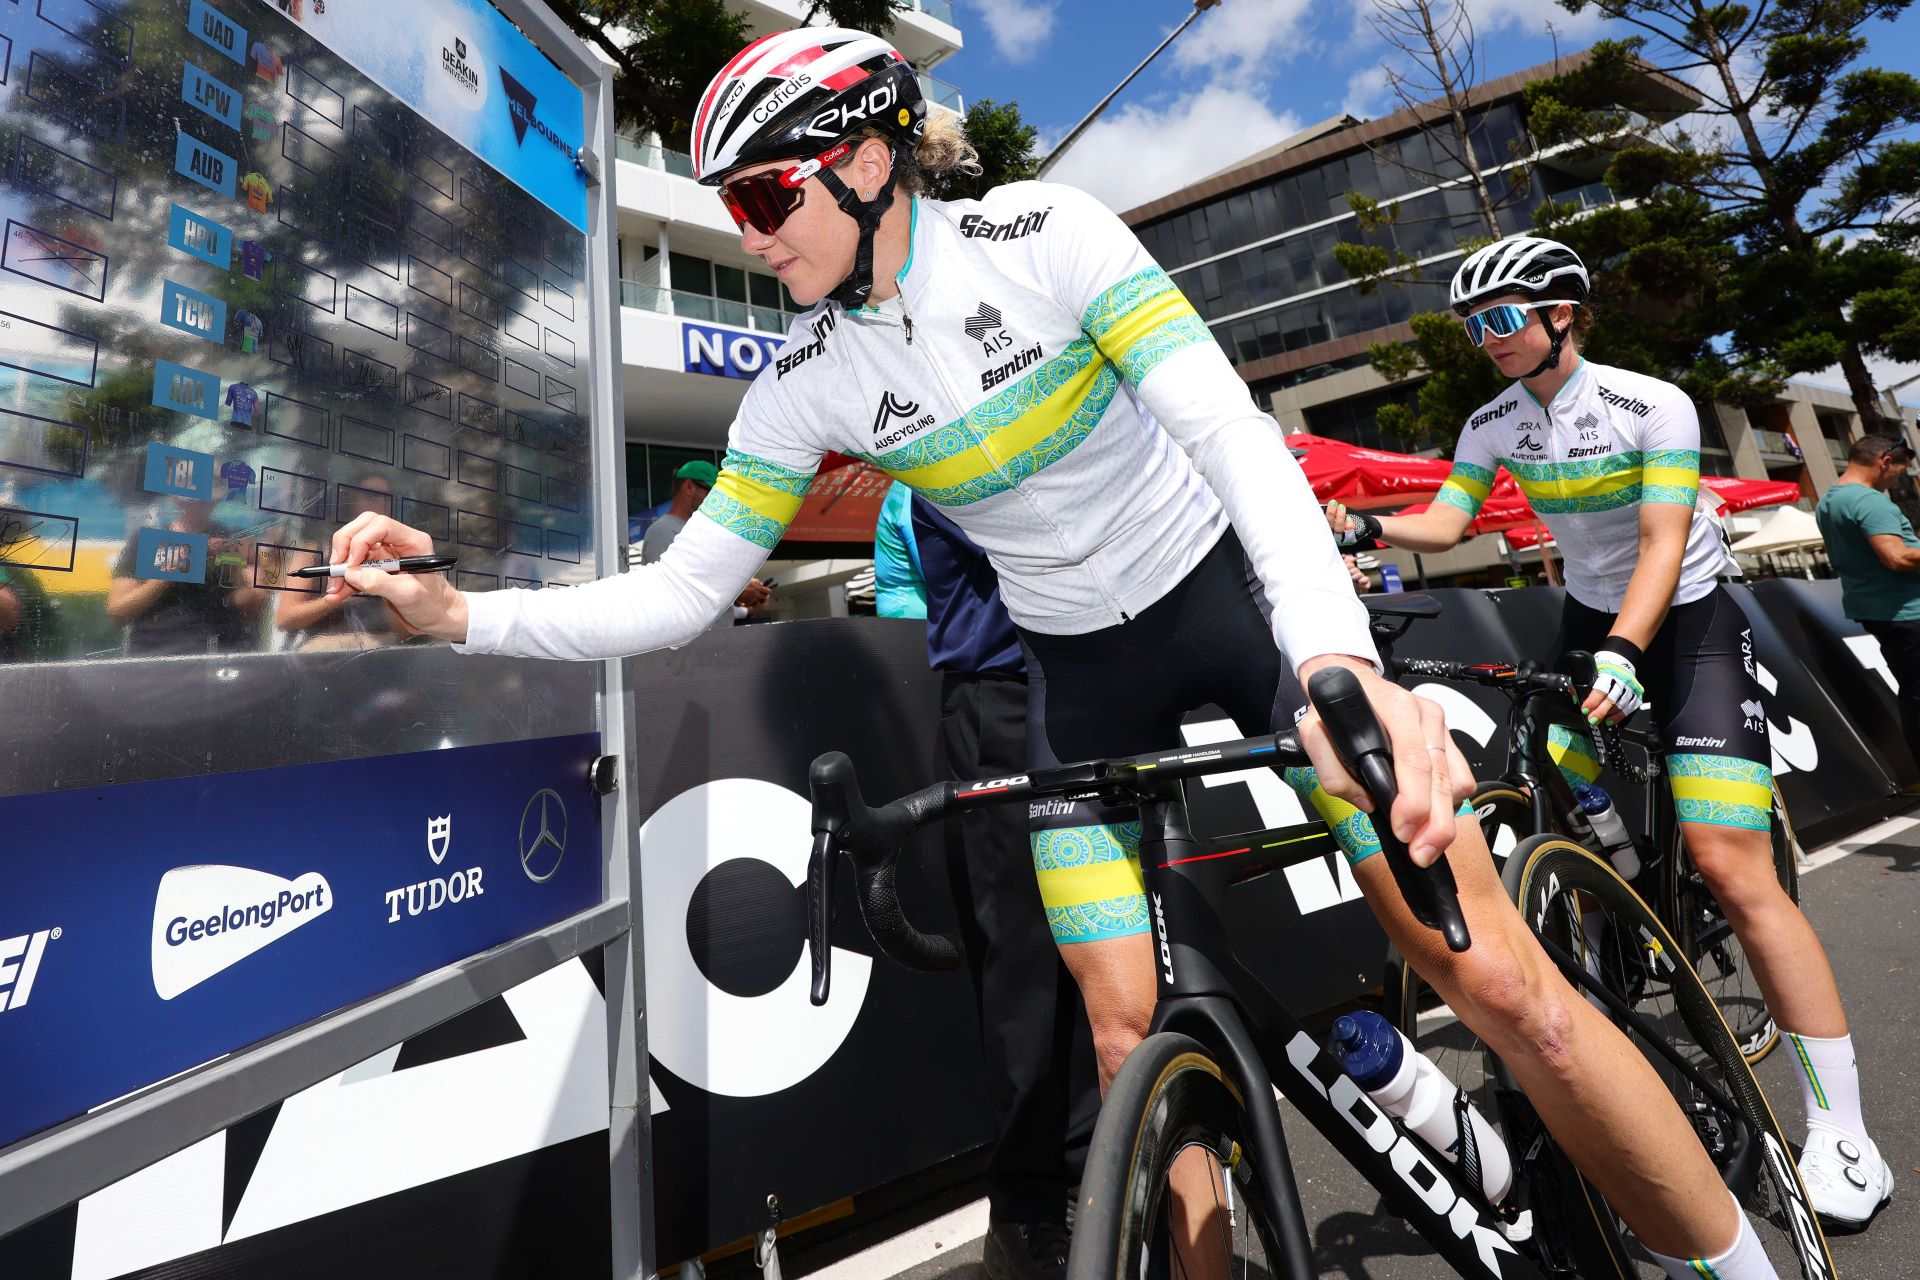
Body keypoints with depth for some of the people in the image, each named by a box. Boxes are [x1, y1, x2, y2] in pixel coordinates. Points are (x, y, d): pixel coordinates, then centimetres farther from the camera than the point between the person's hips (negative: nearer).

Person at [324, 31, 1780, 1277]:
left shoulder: (1043, 230, -14)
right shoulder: (809, 382, -5)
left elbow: (1231, 429, -26)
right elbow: (684, 590, -4)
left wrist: (1342, 663, -41)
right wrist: (460, 611, -14)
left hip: (1238, 591, -2)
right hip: (1083, 672, 3)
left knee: (1500, 981, -3)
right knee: (1128, 1035, 1)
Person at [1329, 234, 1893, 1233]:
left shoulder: (1652, 405, -16)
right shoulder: (1494, 424, -2)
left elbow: (1662, 543, -24)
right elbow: (1444, 523, -9)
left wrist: (1623, 653, -39)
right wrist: (1362, 528, -29)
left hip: (1689, 622, -4)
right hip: (1591, 622, 5)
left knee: (1732, 870, -14)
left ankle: (1841, 1131, 0)